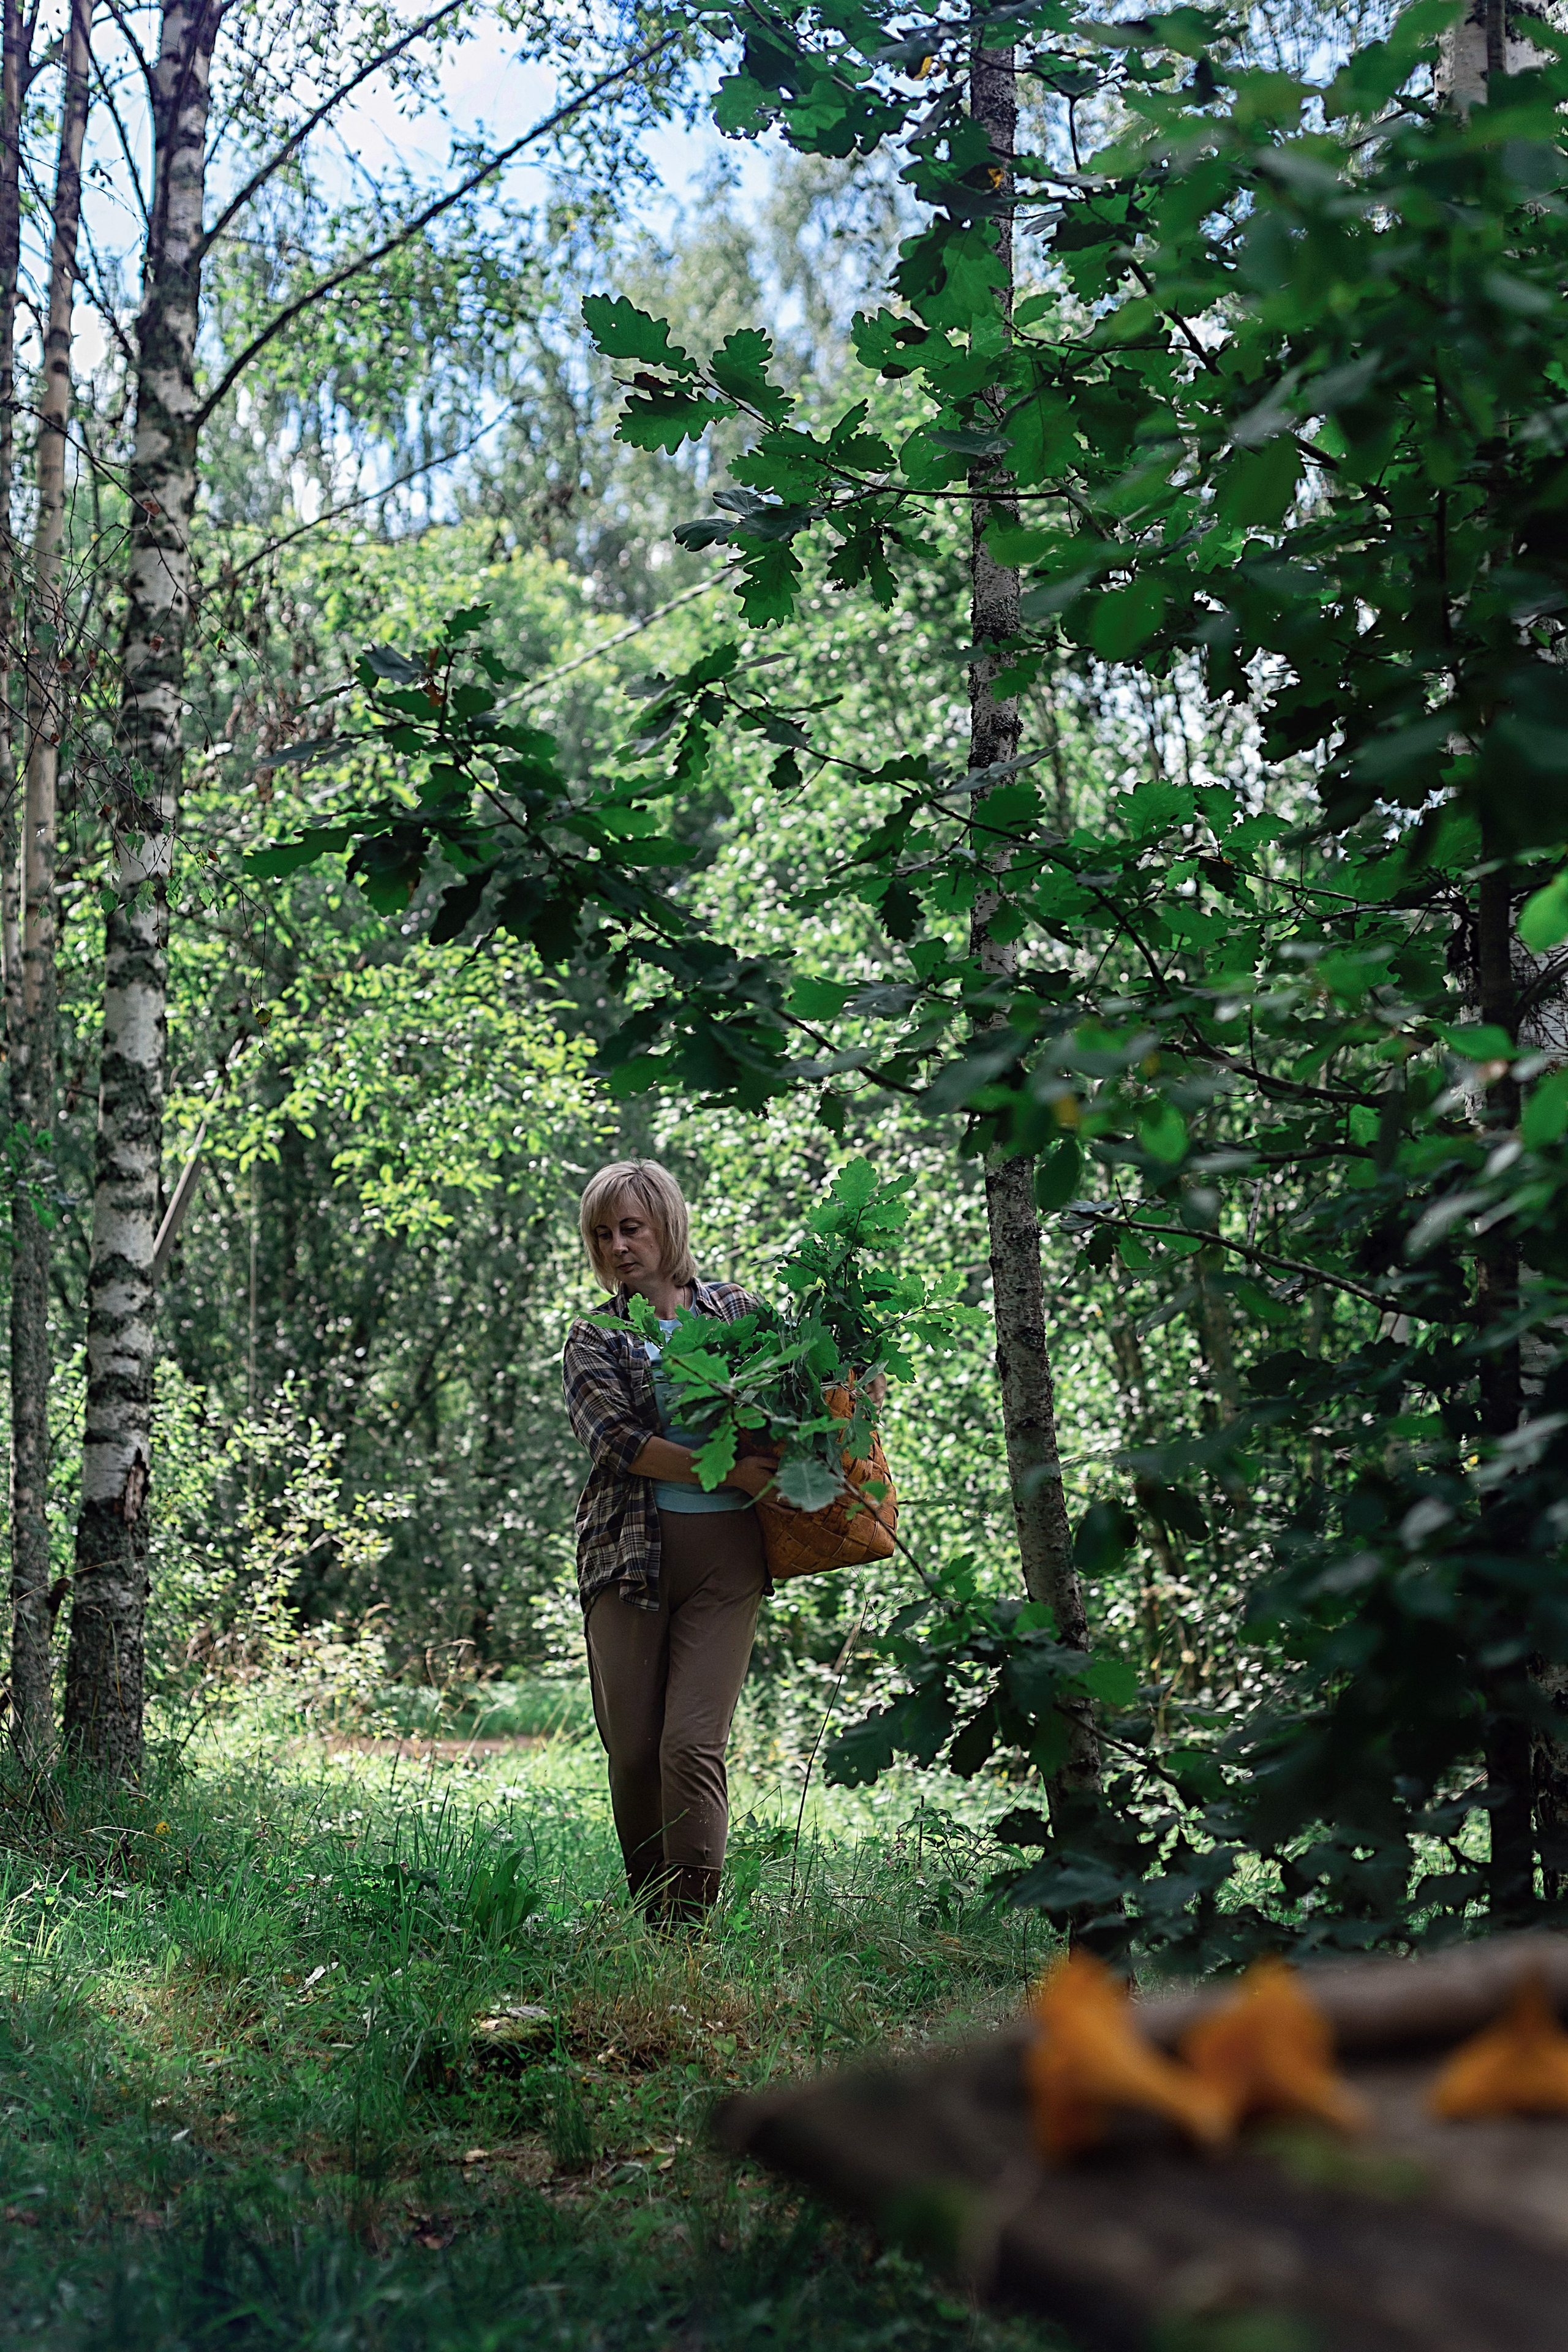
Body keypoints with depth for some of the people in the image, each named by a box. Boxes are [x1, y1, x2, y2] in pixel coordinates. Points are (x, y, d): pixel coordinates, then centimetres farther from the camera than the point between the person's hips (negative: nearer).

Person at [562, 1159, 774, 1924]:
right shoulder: (594, 1341, 9)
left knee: (692, 1744, -11)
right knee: (633, 1751, 2)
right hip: (630, 1551, 1)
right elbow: (619, 1439, -7)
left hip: (725, 1554, -1)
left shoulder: (733, 1309, 12)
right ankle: (650, 1923, 18)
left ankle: (693, 1926, -8)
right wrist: (728, 1471, -16)